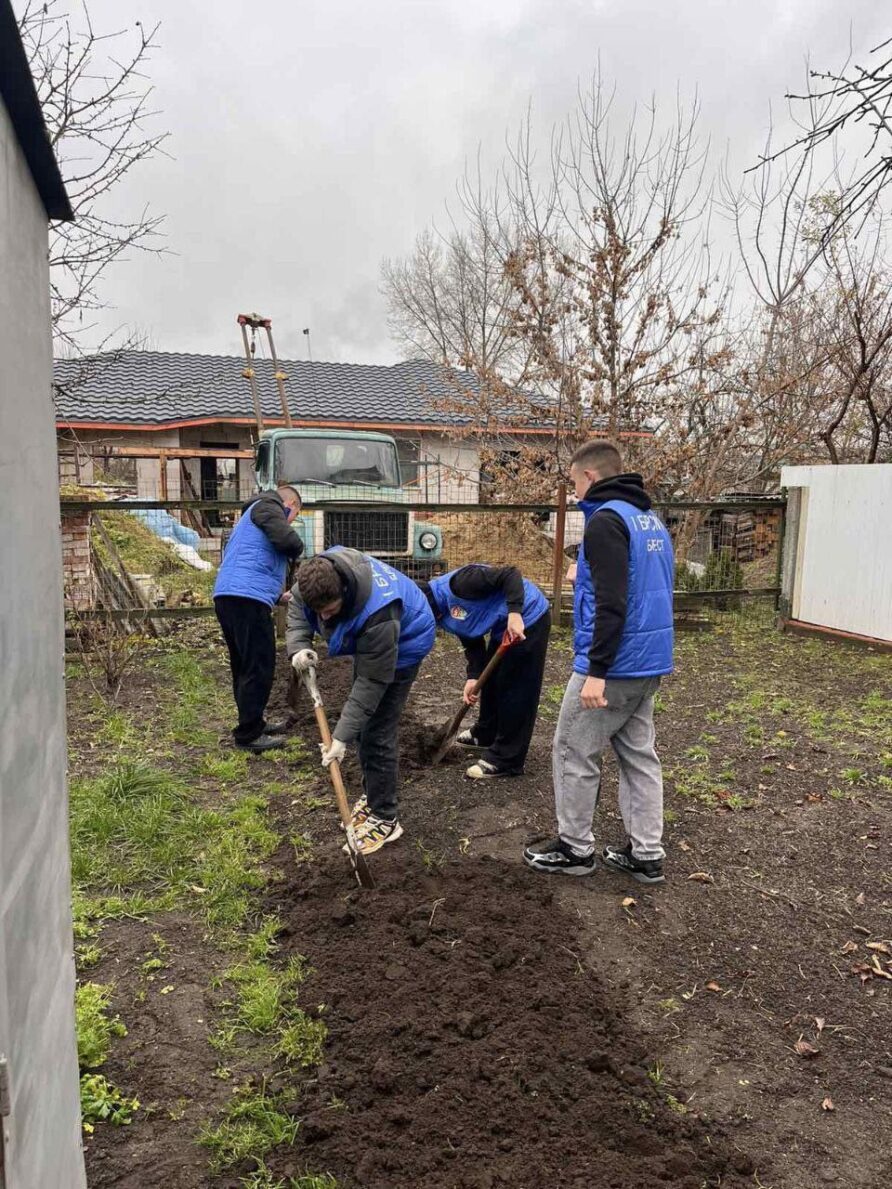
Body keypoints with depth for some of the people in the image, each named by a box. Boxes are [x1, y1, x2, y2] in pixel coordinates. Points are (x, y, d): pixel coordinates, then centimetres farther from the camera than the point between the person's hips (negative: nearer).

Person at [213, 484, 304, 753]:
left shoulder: (254, 514, 31)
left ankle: (253, 723, 31)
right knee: (259, 668, -3)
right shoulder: (267, 505, 1)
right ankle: (249, 735, 3)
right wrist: (296, 550, 6)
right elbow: (288, 540, -16)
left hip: (227, 595, 10)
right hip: (247, 598, -10)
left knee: (245, 665, 19)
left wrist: (278, 594, 32)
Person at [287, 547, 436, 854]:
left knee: (377, 734, -10)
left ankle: (385, 819, 4)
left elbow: (372, 682, -36)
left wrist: (342, 737, -34)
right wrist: (298, 647, -27)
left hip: (403, 644, -8)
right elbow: (296, 612, -6)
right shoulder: (315, 578, -26)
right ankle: (372, 797, 32)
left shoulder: (378, 613, -44)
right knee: (362, 724, 15)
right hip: (367, 644, 8)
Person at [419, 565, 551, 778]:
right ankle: (486, 734, 43)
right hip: (504, 626, 10)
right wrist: (473, 677, -6)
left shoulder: (458, 583, -26)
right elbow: (472, 643, 7)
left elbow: (511, 574, -26)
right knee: (491, 680, 22)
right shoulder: (444, 615, 4)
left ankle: (506, 760, 3)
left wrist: (514, 613, -35)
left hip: (527, 619, -10)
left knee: (517, 691, -4)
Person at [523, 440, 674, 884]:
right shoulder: (651, 520, 14)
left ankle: (575, 848, 18)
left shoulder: (606, 520, -15)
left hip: (615, 664, -9)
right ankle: (646, 854, 22)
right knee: (639, 755, 15)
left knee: (573, 753, 6)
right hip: (650, 661, 9)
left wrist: (596, 671, -23)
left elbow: (612, 604, -23)